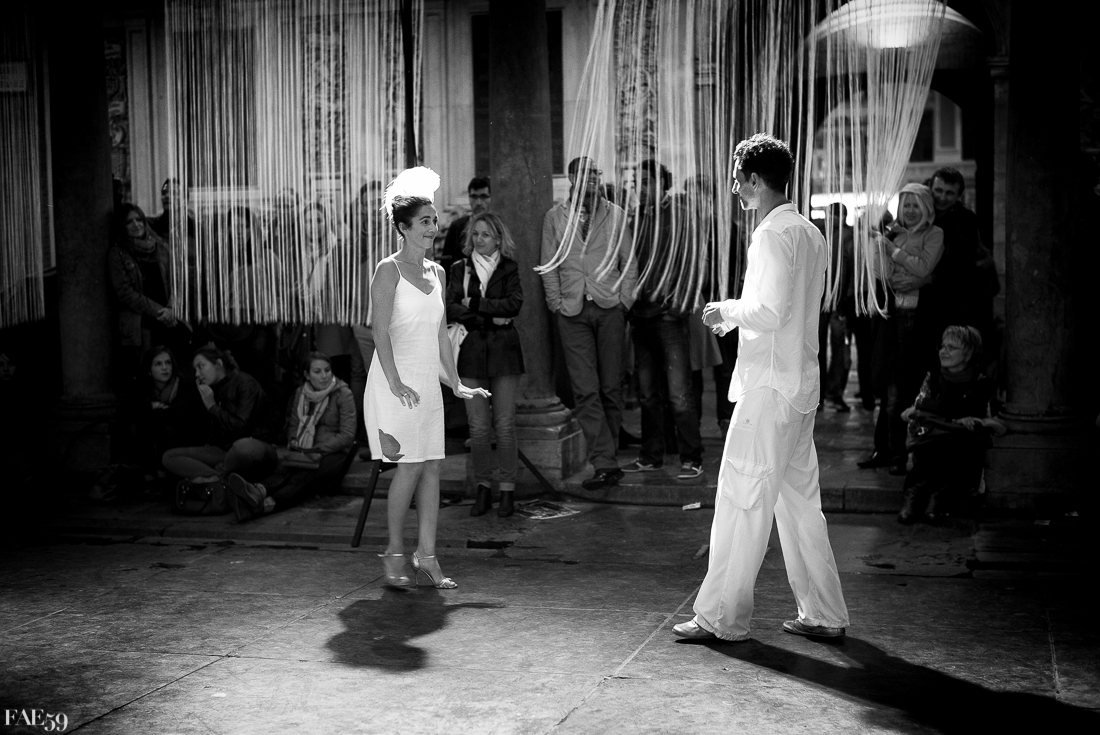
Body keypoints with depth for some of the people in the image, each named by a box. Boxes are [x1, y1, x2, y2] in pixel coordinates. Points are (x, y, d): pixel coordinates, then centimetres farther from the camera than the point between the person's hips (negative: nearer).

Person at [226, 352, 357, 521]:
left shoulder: (343, 394, 0)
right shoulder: (300, 393, 16)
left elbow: (348, 435, -6)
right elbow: (293, 425, 24)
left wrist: (319, 451, -14)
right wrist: (293, 443, 1)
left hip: (333, 455, -4)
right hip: (303, 454, 4)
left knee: (305, 478, -37)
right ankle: (259, 491, -66)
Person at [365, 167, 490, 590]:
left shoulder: (436, 273, 14)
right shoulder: (389, 270, -6)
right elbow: (381, 332, -13)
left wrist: (456, 384, 15)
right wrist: (395, 383, -22)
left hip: (427, 382, 7)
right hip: (396, 382, -7)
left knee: (432, 466, 4)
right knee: (410, 465, -8)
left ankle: (427, 554, 10)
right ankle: (395, 551, 7)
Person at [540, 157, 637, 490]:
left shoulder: (615, 215, 9)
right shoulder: (554, 217, 10)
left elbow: (629, 262, 9)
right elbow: (549, 265, 9)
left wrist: (624, 300, 1)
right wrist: (557, 304, 0)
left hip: (610, 308, 0)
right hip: (572, 311, 0)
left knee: (611, 386, 2)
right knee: (585, 390, -8)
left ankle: (606, 455, 14)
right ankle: (606, 463, -9)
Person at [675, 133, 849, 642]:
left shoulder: (773, 234, -15)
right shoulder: (808, 232, 14)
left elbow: (770, 313, -23)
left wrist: (726, 310, -7)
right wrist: (736, 315, 14)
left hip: (769, 386, -9)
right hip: (801, 382, 9)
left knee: (742, 498, -2)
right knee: (799, 498, 14)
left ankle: (722, 617, 5)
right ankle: (823, 614, 19)